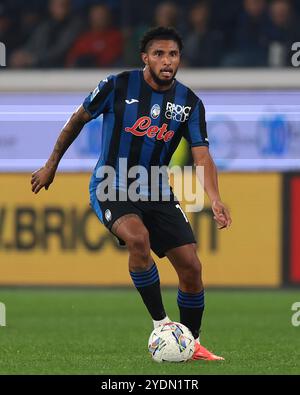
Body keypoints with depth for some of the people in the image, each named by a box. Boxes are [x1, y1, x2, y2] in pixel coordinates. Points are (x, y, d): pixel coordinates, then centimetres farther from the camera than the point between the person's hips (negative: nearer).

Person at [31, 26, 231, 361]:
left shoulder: (189, 103, -2)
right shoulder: (118, 86, -10)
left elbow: (201, 156, -9)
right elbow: (78, 119, 5)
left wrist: (215, 200, -27)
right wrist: (51, 165, 10)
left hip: (155, 192, 4)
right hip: (110, 188, -4)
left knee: (191, 267, -5)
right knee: (138, 238, -34)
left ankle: (192, 344, 14)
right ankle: (161, 324, -20)